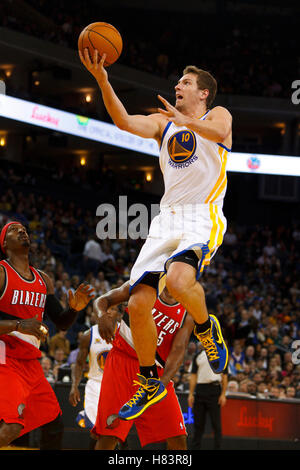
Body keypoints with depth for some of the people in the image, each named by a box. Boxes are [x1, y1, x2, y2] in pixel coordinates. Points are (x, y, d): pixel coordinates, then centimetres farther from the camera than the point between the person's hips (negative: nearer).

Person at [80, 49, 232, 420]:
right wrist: (102, 80, -15)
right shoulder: (163, 122, 17)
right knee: (138, 304, -3)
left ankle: (206, 328, -3)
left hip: (203, 218, -6)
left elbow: (220, 132, -20)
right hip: (167, 219, 6)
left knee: (178, 280, -35)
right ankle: (150, 384, 14)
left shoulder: (217, 115, 6)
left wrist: (183, 120, -25)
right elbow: (124, 121, -2)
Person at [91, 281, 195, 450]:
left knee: (178, 439, -2)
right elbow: (103, 300, 4)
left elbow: (178, 350, -9)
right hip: (122, 361, -3)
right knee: (109, 435, -14)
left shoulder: (187, 316, 3)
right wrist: (102, 315, -22)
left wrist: (164, 380, -28)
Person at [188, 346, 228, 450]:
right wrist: (191, 394, 3)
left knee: (216, 424, -4)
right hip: (200, 390, 3)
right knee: (198, 423, 5)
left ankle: (217, 448, -1)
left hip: (214, 390, -3)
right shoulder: (198, 355, 13)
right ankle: (195, 448, 10)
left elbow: (225, 376, 3)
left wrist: (223, 394, -6)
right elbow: (193, 375, 12)